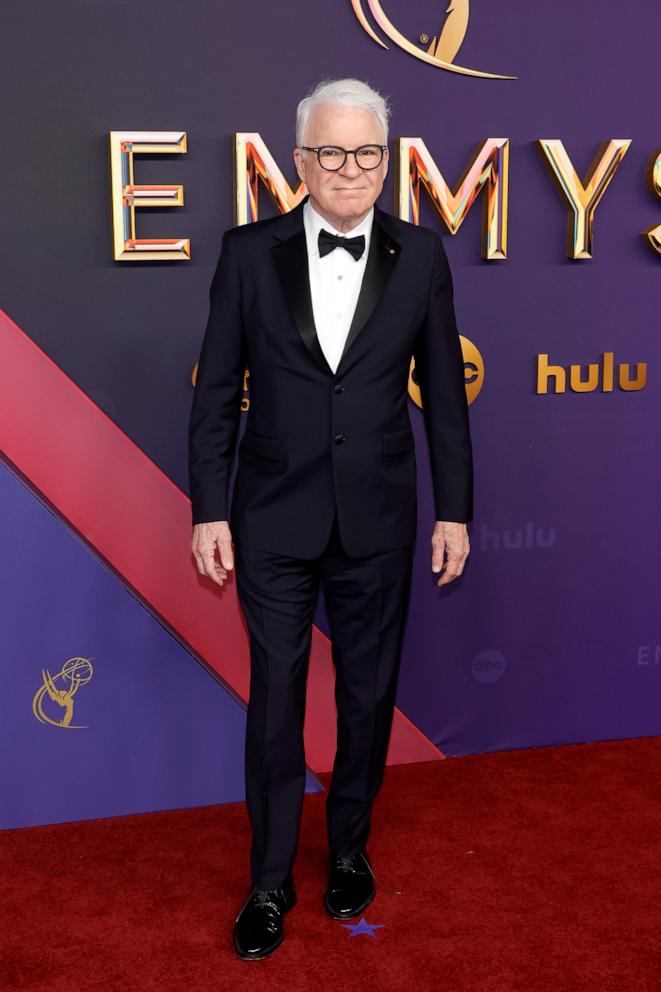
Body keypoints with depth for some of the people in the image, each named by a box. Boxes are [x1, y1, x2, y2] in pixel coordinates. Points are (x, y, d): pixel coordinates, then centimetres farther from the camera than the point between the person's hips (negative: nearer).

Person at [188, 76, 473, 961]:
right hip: (274, 521, -1)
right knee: (274, 701, 8)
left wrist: (455, 511, 2)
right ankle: (271, 883, 25)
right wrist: (209, 510, -3)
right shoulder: (250, 251, -3)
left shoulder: (421, 256, -1)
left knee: (368, 696, 14)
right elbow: (217, 390, -1)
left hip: (377, 523, 1)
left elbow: (444, 392, 3)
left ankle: (350, 848, 37)